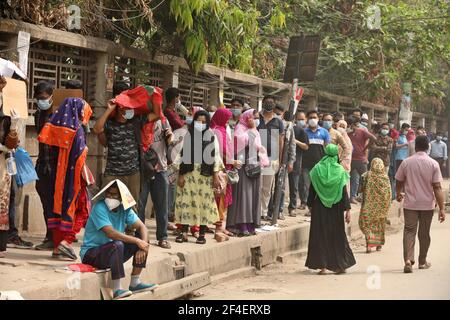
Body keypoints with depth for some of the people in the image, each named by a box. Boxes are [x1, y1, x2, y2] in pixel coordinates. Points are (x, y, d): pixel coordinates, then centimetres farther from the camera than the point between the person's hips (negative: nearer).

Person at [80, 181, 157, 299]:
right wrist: (137, 241, -26)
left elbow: (142, 227, -1)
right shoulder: (99, 208, -21)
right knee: (117, 245, -34)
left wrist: (143, 246, -20)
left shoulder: (124, 209, -1)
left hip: (113, 252, 7)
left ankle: (135, 283, -2)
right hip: (91, 253, -7)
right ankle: (117, 290, -32)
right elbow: (111, 233, -30)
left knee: (141, 241, -6)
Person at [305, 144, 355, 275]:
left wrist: (310, 205, 11)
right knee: (337, 235, 11)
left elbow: (312, 190, 0)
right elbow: (344, 192, -7)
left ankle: (322, 265, 1)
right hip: (335, 208, 0)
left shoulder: (317, 169, -4)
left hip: (319, 207, 0)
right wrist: (347, 209, -5)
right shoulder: (339, 171, -6)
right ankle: (341, 264, 15)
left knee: (320, 235, 6)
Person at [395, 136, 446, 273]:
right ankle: (422, 262, 25)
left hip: (410, 204, 0)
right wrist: (442, 208, -8)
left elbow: (399, 182, 7)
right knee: (424, 233, 14)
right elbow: (437, 187, -11)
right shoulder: (433, 164, -8)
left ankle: (408, 259, -19)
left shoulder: (406, 162, -4)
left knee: (409, 231, 0)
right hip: (427, 204, 0)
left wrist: (398, 194, 28)